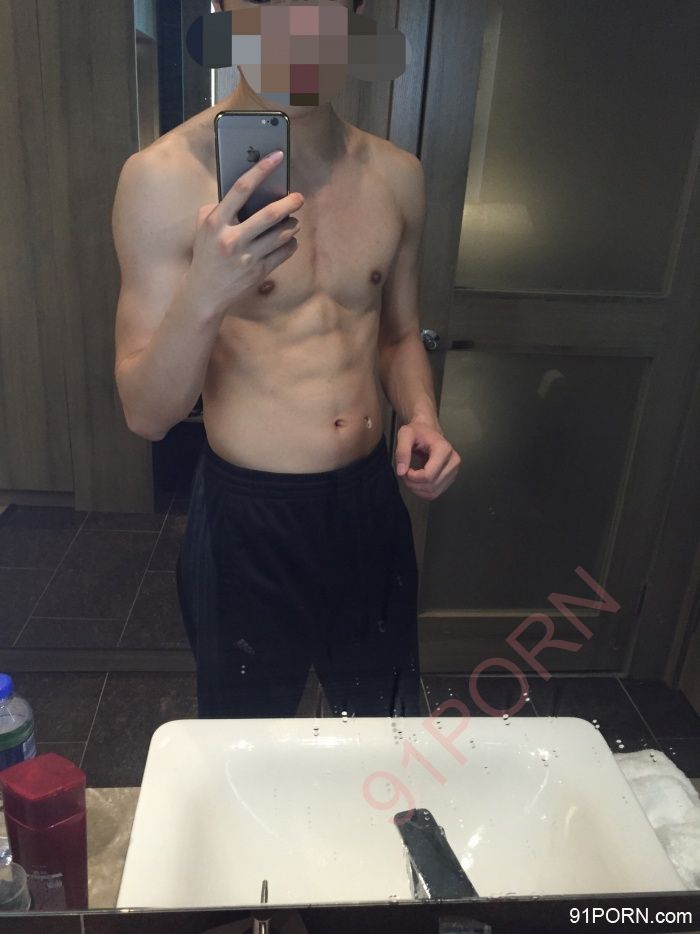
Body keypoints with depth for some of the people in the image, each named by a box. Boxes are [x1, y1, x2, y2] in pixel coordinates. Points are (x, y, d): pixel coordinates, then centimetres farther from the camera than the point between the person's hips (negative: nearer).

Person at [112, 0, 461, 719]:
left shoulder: (396, 175, 0)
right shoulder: (166, 176, -14)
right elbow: (146, 415, -15)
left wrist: (421, 415, -7)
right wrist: (203, 296, -32)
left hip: (370, 500, 4)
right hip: (246, 517, -3)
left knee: (387, 728, 26)